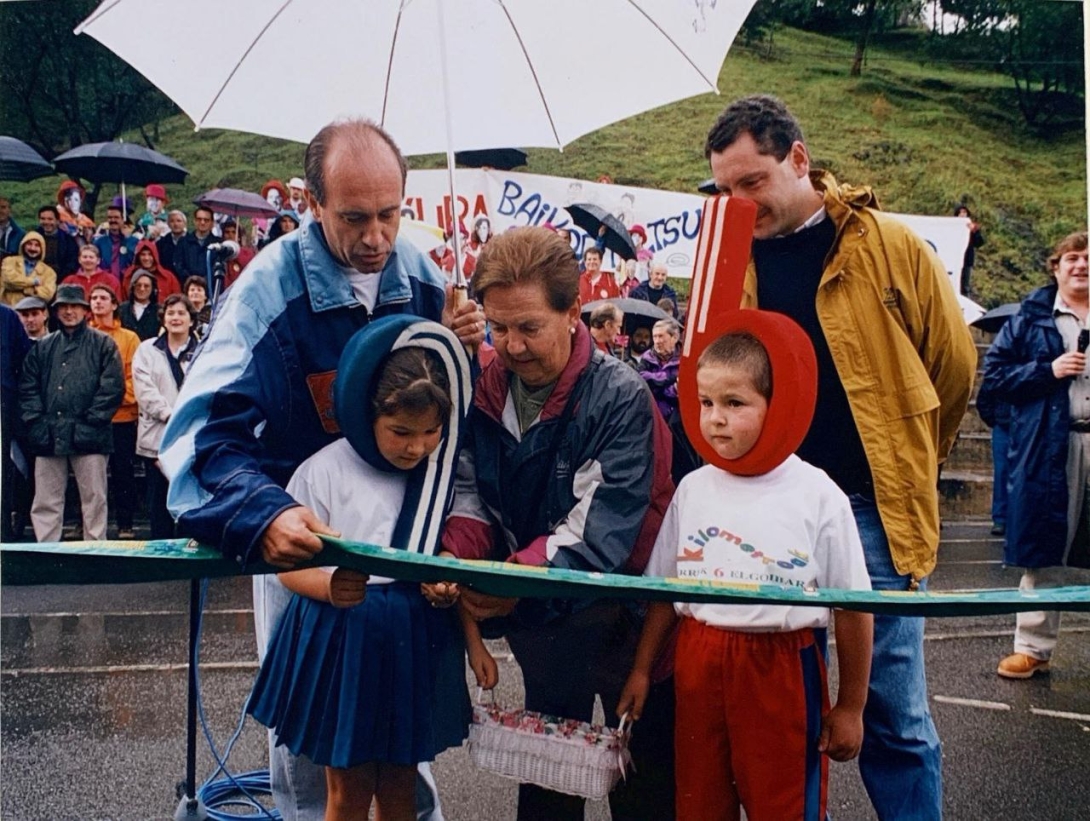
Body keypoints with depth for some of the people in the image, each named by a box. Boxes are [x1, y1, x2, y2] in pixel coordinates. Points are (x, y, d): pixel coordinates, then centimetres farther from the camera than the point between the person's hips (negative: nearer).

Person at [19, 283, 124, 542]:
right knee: (45, 502, 6)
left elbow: (112, 387, -4)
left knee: (94, 499, 1)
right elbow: (28, 387, 12)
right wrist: (36, 421, -1)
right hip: (48, 437, 4)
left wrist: (91, 420, -10)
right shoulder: (43, 347, 17)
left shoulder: (102, 344, 4)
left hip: (87, 436, -4)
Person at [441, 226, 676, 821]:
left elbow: (600, 528, -26)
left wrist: (518, 577, -40)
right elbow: (472, 495, -2)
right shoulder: (485, 390, -3)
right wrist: (454, 561, -22)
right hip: (539, 620, 5)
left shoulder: (621, 397, -20)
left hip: (620, 616, -4)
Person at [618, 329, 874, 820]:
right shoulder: (692, 489, 2)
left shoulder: (818, 496, -11)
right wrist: (641, 670, 11)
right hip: (697, 668, 4)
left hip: (780, 671, -3)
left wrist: (850, 706, -1)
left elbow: (852, 608, -5)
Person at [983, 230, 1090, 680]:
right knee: (1043, 550, 4)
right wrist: (1048, 370, -10)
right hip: (1049, 448, -1)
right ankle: (1033, 647, 13)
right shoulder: (1031, 318, 6)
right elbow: (994, 372, 2)